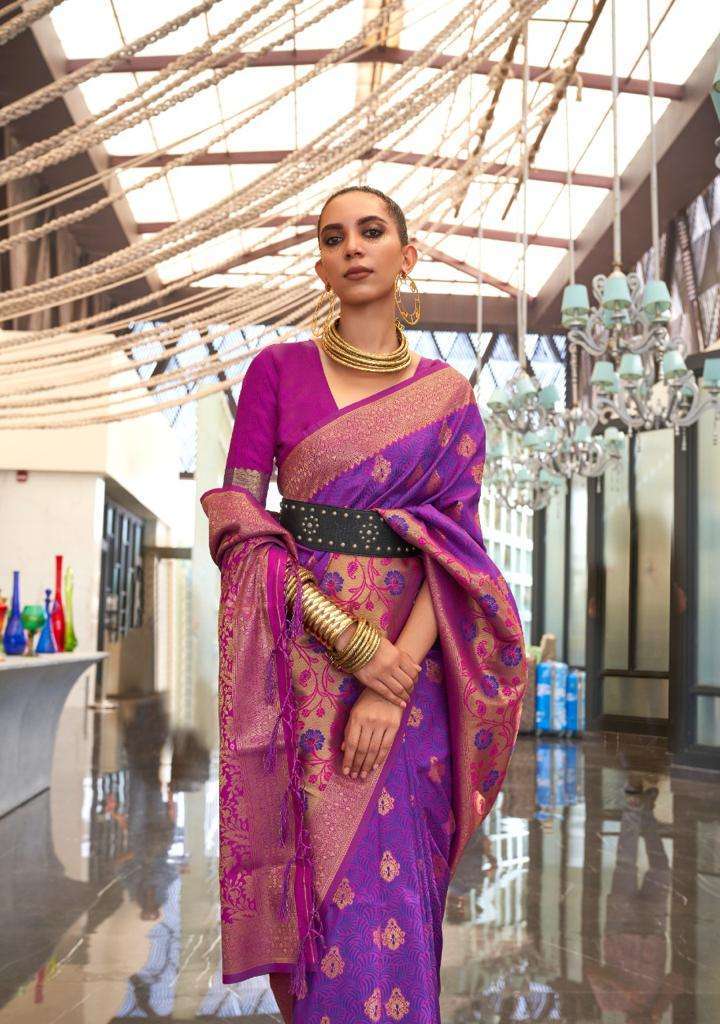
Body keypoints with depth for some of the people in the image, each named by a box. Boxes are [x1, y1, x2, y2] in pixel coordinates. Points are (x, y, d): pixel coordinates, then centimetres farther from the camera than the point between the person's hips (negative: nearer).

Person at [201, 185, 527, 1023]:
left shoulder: (447, 395, 7)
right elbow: (237, 518, -4)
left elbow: (455, 545, -1)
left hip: (408, 663, 1)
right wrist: (350, 637, -14)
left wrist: (396, 677, -16)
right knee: (319, 878, 1)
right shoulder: (277, 370, 4)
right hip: (299, 660, -1)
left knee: (391, 887, 3)